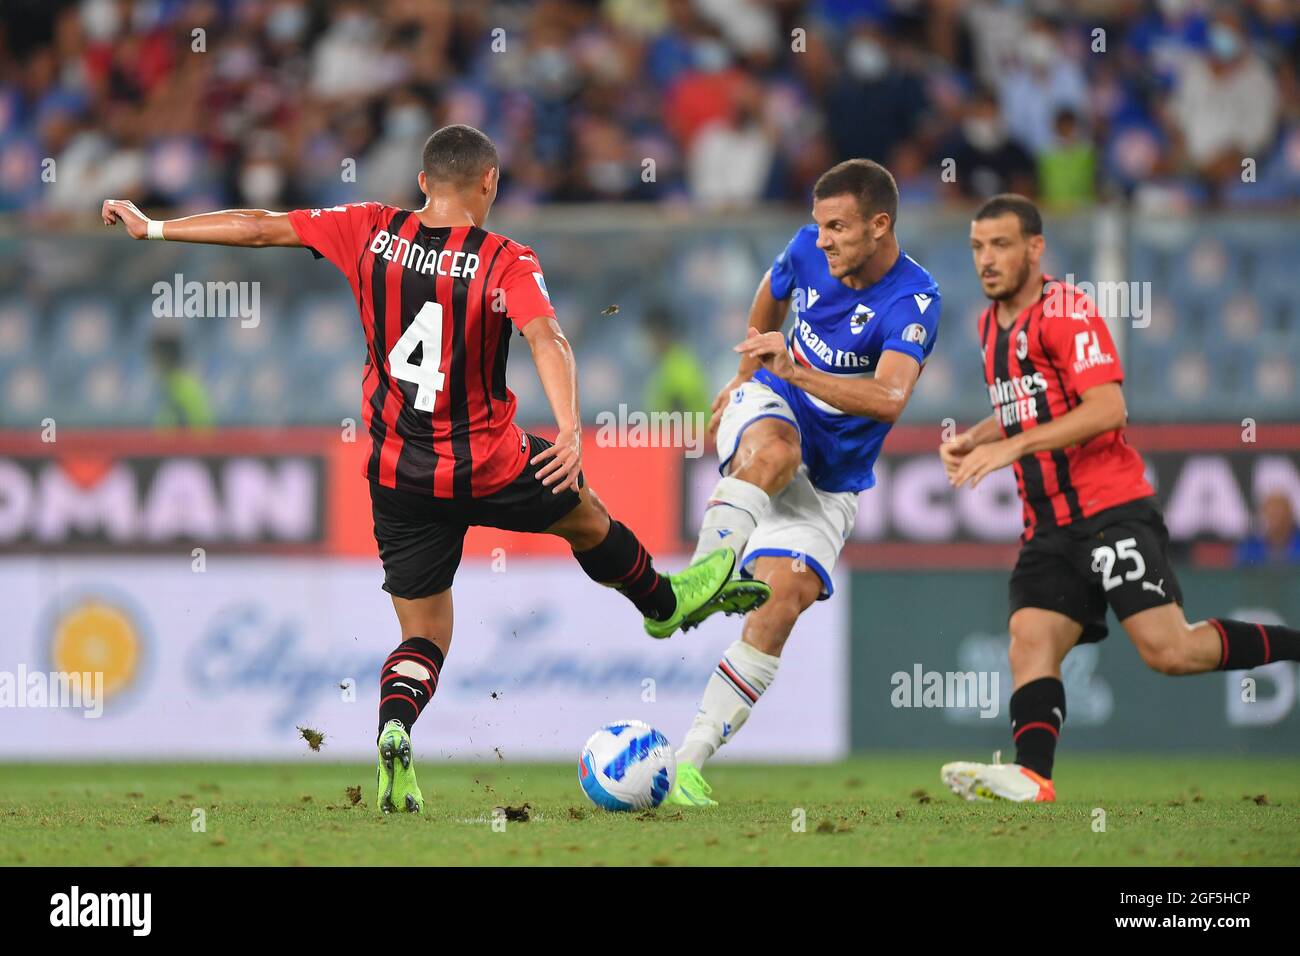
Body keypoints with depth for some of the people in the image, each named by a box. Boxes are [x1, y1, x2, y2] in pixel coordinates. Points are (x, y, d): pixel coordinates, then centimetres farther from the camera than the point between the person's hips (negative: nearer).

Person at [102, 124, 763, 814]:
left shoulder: (372, 233, -4)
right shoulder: (507, 263, -13)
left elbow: (257, 227, -1)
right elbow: (546, 340, -30)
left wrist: (152, 228, 7)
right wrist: (569, 429, -40)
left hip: (397, 479, 2)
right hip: (489, 469, -2)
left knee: (424, 635, 10)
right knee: (584, 514, 29)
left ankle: (394, 732, -18)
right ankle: (667, 603, 52)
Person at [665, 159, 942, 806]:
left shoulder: (913, 302, -22)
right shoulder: (810, 248, -7)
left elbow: (889, 400, -40)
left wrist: (796, 371, -49)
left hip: (829, 484, -2)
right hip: (769, 411, 2)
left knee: (783, 599, -19)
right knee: (776, 451, -37)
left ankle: (689, 760, -16)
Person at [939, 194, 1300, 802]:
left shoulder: (1066, 311, -10)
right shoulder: (991, 324, 18)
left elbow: (1108, 409, -21)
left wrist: (1012, 447, -23)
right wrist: (972, 440, 13)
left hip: (1111, 511, -8)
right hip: (1049, 524, 8)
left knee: (1168, 649, -16)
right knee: (1030, 639, -13)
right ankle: (1031, 776, -26)